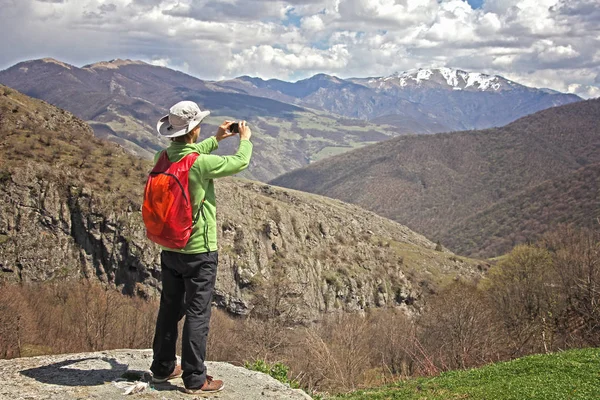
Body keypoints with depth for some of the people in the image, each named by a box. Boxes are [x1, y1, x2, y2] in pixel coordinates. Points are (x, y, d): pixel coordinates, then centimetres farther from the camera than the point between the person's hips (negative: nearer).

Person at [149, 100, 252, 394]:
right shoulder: (201, 164, -22)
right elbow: (240, 163, -6)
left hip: (169, 248, 7)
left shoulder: (162, 158, -2)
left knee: (169, 309, 18)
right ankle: (195, 379, 9)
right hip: (199, 251, -7)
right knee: (197, 314, 2)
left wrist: (215, 140, 28)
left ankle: (163, 367, 30)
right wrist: (245, 139, 14)